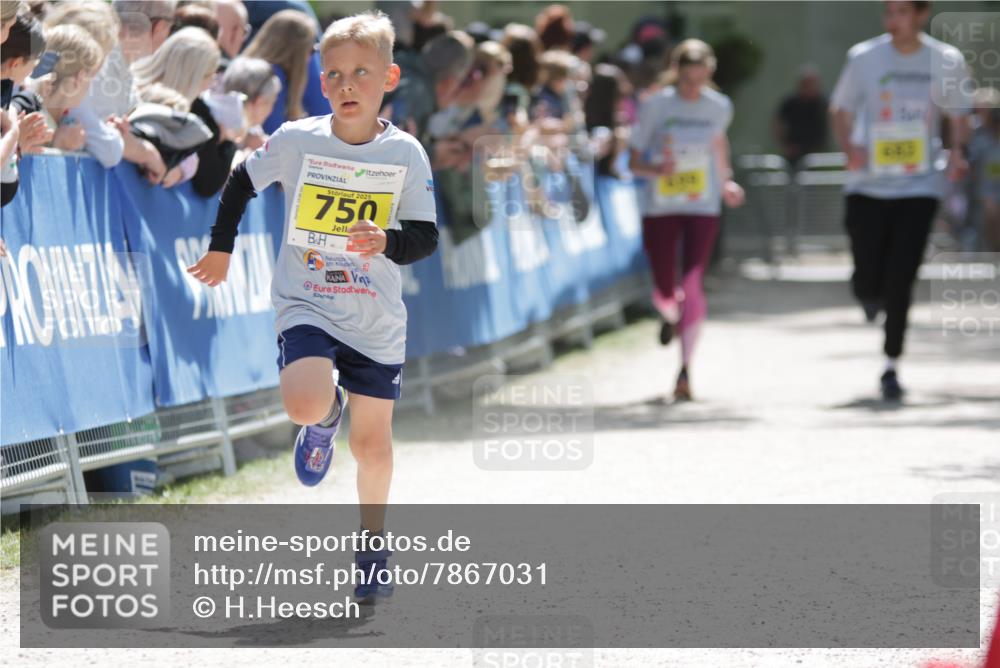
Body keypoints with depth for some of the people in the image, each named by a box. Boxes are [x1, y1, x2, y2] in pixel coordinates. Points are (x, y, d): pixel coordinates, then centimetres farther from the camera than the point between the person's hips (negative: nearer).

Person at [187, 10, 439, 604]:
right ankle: (326, 417, 11)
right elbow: (242, 184, 11)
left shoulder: (405, 153, -7)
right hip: (307, 305, -1)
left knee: (373, 444, 8)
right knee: (305, 404, -28)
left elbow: (427, 238, -7)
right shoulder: (296, 141, -7)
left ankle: (373, 548, 32)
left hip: (377, 320, 1)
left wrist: (388, 241, -28)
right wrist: (221, 249, 19)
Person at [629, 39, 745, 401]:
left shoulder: (719, 106, 0)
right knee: (664, 292, 7)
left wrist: (726, 181, 15)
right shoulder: (655, 106, -8)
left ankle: (685, 369, -7)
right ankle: (671, 315, 46)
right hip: (660, 208, 0)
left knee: (692, 287, -14)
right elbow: (634, 161, -6)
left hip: (703, 208, 0)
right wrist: (657, 168, -25)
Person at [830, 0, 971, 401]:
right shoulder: (864, 57, -2)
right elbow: (842, 110, 8)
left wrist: (957, 152, -7)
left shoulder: (946, 60, 0)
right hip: (868, 184, 0)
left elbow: (958, 115, 12)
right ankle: (870, 294, 38)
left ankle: (891, 367, 5)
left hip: (919, 185, 0)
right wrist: (849, 147, -11)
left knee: (901, 280, -8)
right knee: (868, 280, -1)